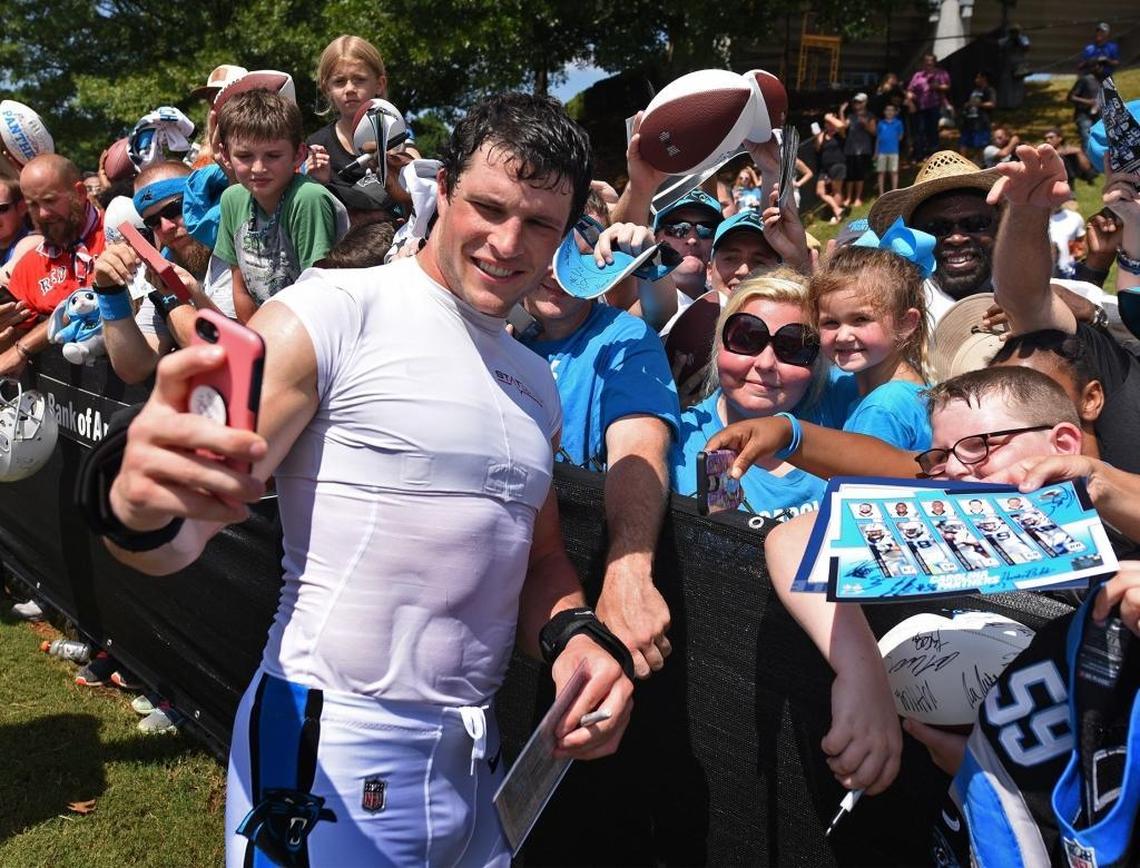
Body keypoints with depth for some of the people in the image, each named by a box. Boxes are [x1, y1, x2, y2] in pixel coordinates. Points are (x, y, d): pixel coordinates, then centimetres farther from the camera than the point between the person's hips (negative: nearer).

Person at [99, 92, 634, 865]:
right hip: (331, 750, -6)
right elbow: (182, 535, -16)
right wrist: (146, 509, -39)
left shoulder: (537, 383, 10)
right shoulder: (331, 316, -11)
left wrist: (576, 633, -6)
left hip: (475, 758, 7)